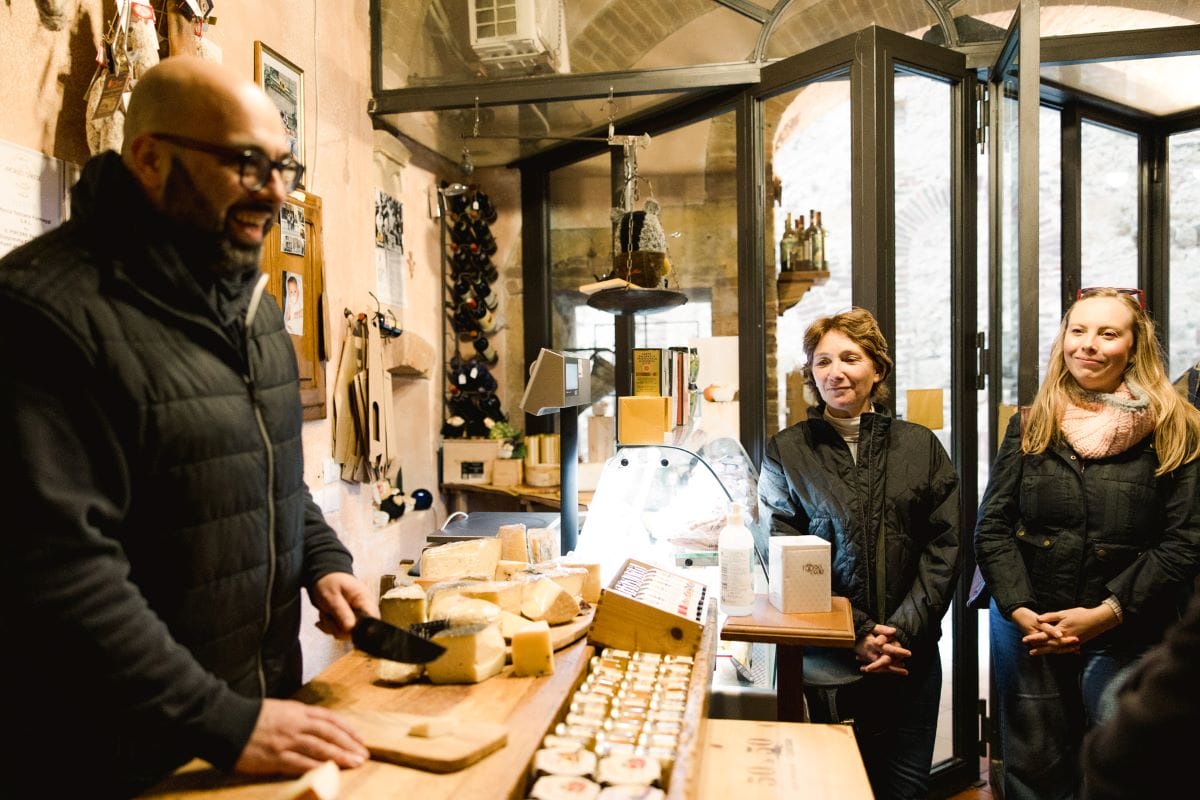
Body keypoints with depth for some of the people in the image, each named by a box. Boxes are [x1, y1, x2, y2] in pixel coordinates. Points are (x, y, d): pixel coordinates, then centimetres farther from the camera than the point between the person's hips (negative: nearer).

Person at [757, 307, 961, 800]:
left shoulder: (921, 447, 5)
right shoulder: (786, 453, -1)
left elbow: (944, 547, 0)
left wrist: (902, 630, -10)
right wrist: (855, 636, -13)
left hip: (911, 656, 2)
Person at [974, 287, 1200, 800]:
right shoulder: (1030, 426, 5)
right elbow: (992, 528, 1)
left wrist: (1105, 613, -14)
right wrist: (1021, 611, -11)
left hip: (1126, 637, -1)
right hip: (1027, 629, 2)